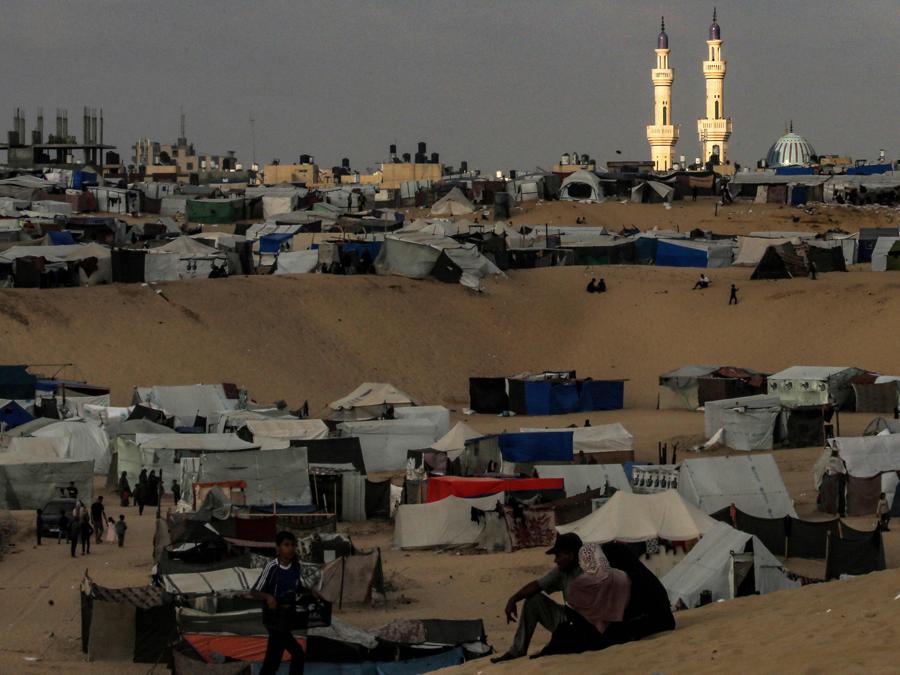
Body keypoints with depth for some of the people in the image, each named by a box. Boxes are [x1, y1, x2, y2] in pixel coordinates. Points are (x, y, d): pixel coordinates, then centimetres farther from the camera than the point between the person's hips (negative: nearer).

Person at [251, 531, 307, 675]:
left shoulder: (296, 566, -1)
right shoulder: (272, 568, -20)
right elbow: (254, 591, -17)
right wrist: (268, 597, -36)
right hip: (274, 617, -6)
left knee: (273, 660, 13)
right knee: (297, 653, -8)